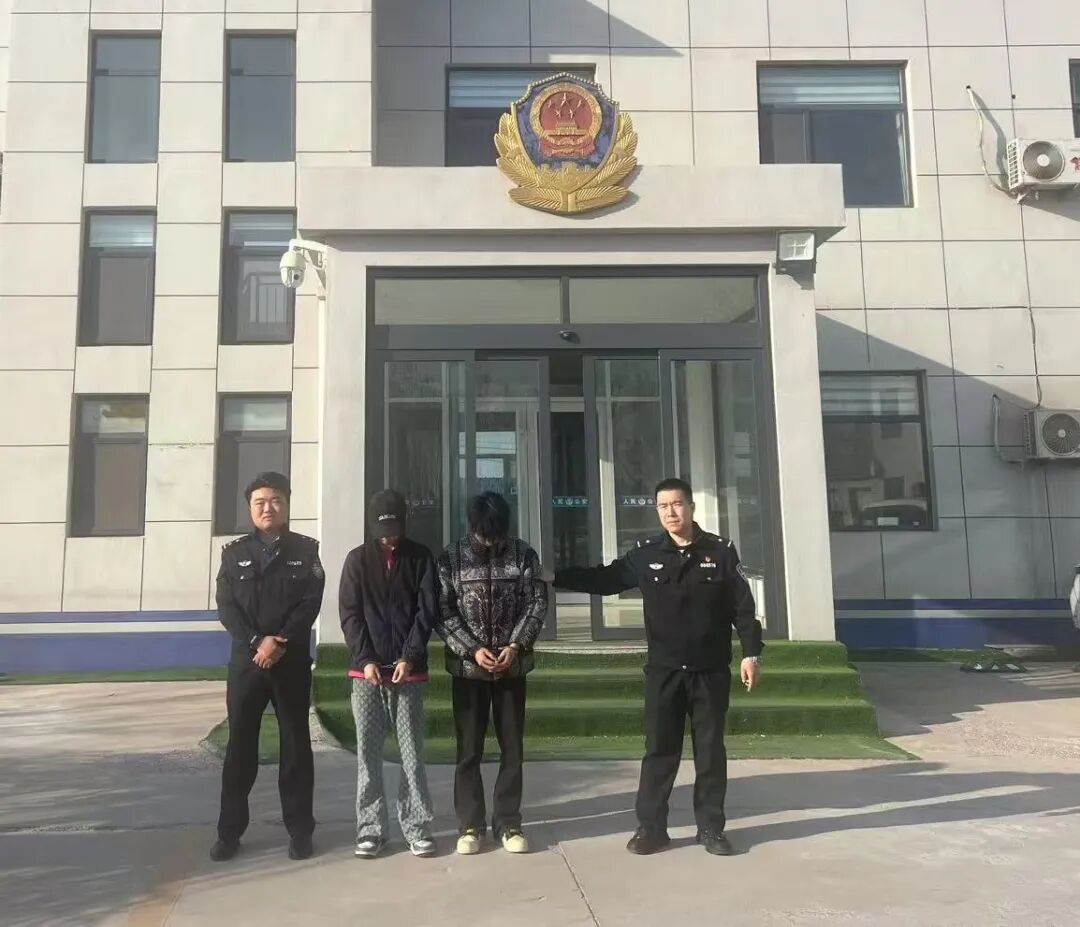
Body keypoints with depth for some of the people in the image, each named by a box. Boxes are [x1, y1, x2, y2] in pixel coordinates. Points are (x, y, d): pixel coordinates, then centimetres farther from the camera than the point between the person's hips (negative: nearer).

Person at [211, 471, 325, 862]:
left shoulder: (305, 550, 5)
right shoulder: (234, 552, 8)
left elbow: (310, 604, -5)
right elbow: (226, 606, -1)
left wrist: (280, 643, -16)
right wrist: (257, 642, -15)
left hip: (293, 662, -1)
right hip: (246, 661, 1)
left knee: (296, 745, 4)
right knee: (240, 747, 5)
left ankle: (300, 830, 13)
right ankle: (230, 831, 16)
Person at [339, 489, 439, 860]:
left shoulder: (421, 558, 4)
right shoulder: (358, 559, 6)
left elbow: (427, 611, -1)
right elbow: (349, 613, 2)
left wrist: (410, 657, -12)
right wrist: (365, 659, -9)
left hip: (409, 670, -1)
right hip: (367, 670, 1)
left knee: (412, 752, 2)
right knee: (368, 753, 3)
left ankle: (418, 827, 9)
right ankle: (371, 828, 12)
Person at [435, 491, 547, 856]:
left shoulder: (524, 555, -2)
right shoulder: (450, 558, -4)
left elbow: (537, 604, -3)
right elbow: (443, 613, -6)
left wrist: (516, 645, -15)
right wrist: (472, 649, -16)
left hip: (512, 666, 1)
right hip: (467, 668, -1)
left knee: (512, 748, 7)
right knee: (469, 750, 6)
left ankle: (508, 822, 19)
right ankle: (470, 825, 17)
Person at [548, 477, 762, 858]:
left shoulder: (721, 551, -2)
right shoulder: (646, 554, 1)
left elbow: (742, 606, -1)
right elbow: (604, 579, 6)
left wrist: (751, 652, -5)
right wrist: (554, 576, 0)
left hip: (711, 670, 0)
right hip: (663, 670, 1)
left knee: (710, 750, 8)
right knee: (659, 750, 6)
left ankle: (711, 827, 20)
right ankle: (650, 827, 15)